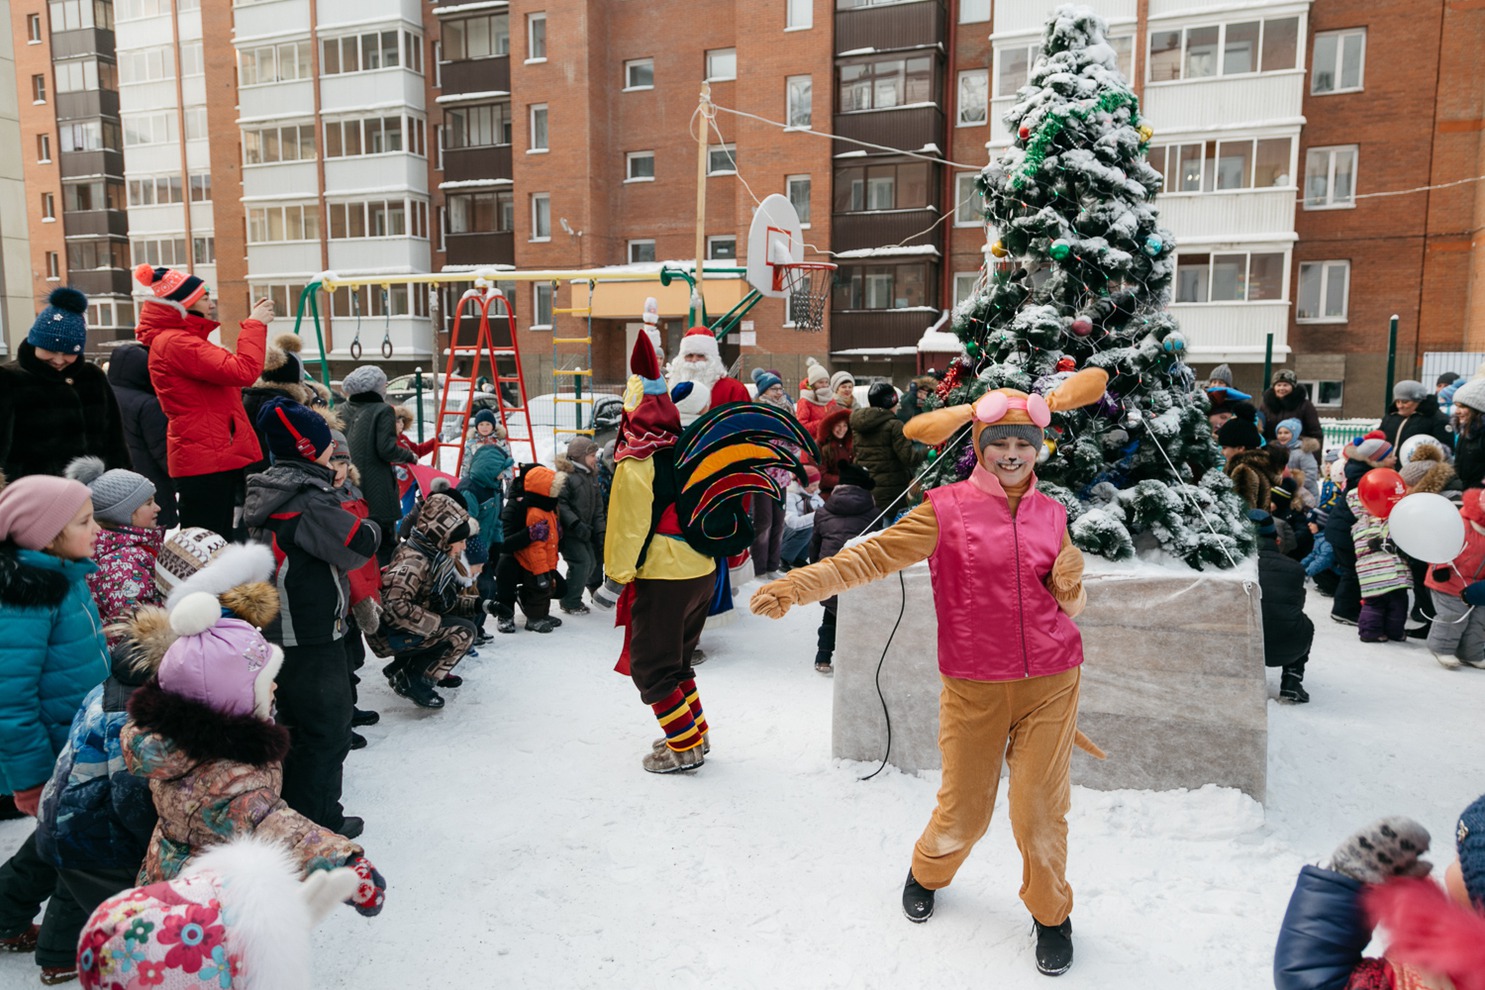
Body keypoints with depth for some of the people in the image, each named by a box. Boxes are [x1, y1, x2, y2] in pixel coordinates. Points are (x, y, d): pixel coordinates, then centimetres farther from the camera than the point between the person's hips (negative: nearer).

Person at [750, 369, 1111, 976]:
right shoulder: (948, 508, -6)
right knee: (962, 814, 8)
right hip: (974, 687, -2)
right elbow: (875, 555, -14)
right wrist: (798, 587, -26)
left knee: (1040, 810, 5)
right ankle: (927, 874, 44)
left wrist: (1070, 582, -9)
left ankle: (1051, 915, 34)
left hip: (1050, 682, 2)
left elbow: (1068, 607, 15)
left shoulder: (1051, 513, 6)